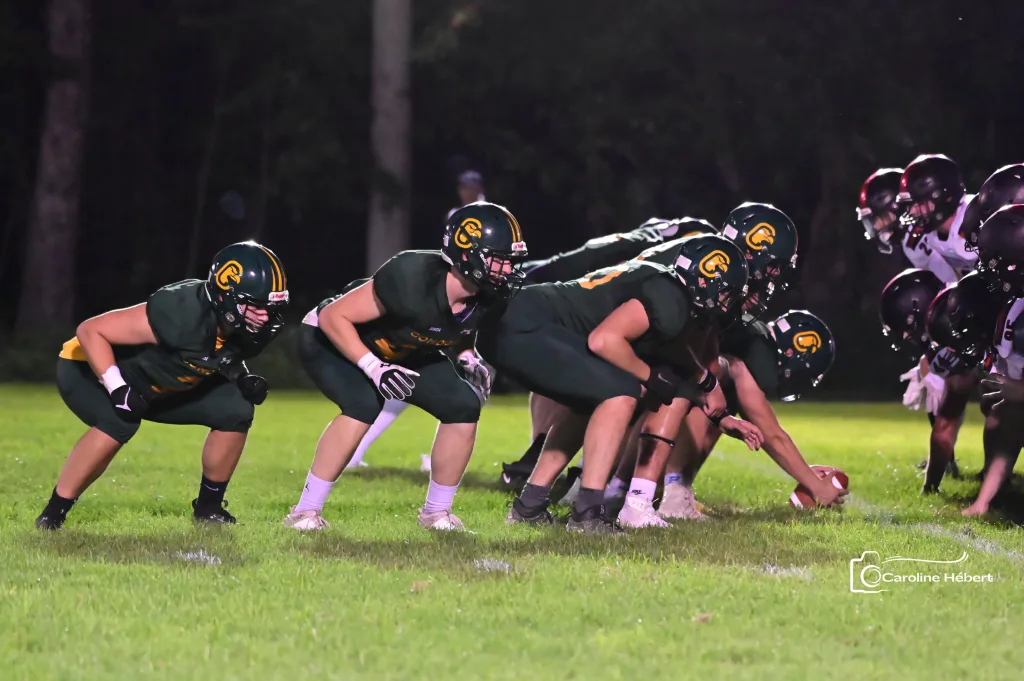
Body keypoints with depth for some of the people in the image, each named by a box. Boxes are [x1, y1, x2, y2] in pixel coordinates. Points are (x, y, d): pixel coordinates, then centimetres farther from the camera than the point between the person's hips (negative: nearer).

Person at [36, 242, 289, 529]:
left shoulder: (246, 330, -15)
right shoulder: (182, 313, -39)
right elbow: (90, 330, -32)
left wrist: (243, 378, -9)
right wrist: (118, 390, -36)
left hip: (158, 387, 7)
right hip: (92, 368, -7)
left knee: (235, 410, -7)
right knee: (118, 423, -37)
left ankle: (209, 506, 10)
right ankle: (52, 515, -24)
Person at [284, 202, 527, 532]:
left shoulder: (487, 300, -17)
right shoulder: (413, 278, -39)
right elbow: (333, 317, -31)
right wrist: (374, 368, -37)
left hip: (400, 352, 7)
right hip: (335, 341, -7)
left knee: (463, 406, -8)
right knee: (364, 404, -33)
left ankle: (437, 512, 9)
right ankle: (305, 511, -23)